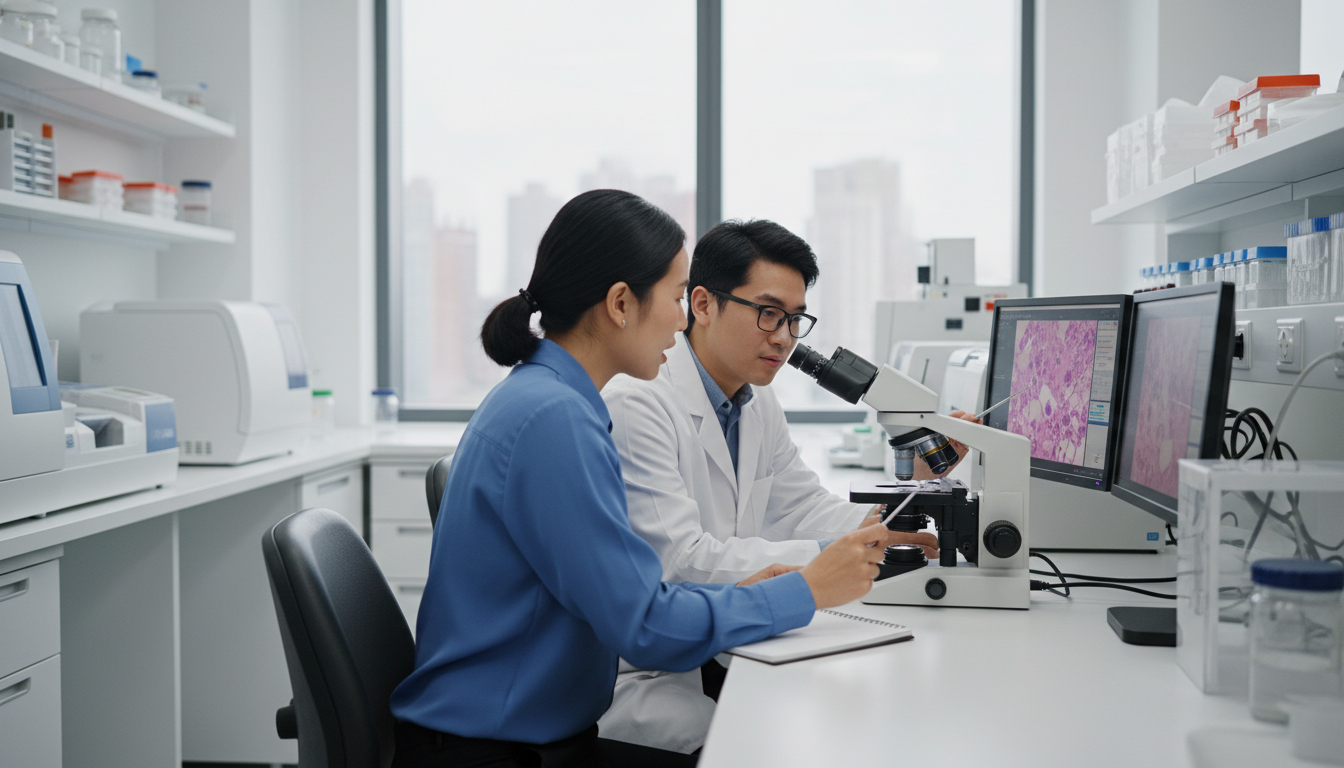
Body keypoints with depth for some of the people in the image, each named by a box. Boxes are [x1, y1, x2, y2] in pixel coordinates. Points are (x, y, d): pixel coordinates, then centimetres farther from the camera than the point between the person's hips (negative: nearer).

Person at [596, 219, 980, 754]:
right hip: (637, 681, -8)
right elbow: (679, 561, -26)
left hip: (719, 659, 8)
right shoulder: (635, 405, -18)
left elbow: (804, 514, 12)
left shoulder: (759, 408, 12)